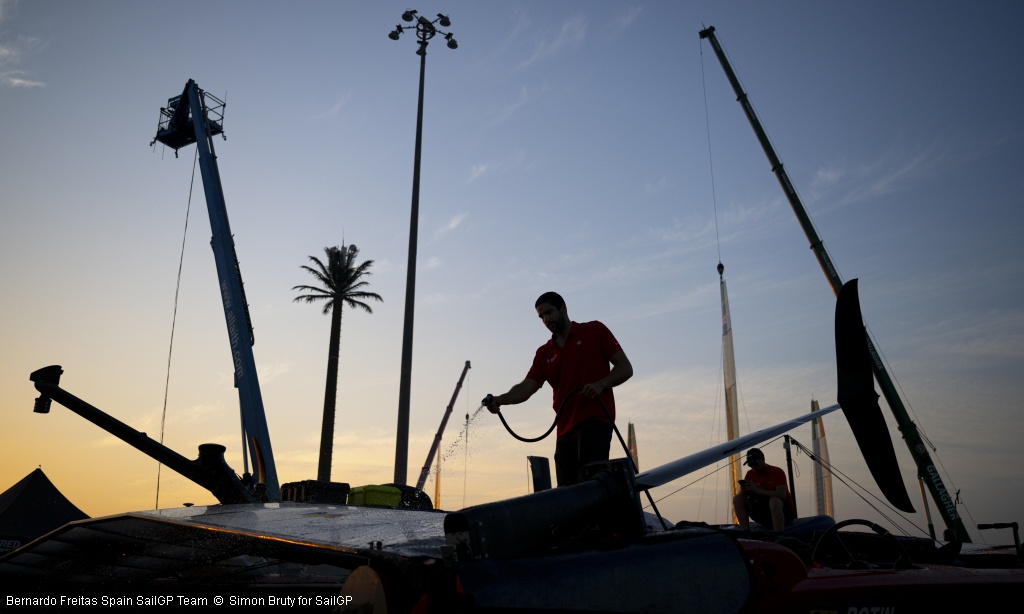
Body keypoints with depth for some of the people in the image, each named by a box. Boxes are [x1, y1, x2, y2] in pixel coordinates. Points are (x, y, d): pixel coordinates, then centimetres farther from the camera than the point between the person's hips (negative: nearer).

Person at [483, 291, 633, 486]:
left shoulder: (594, 331, 6)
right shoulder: (544, 353, 18)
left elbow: (625, 368, 2)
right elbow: (527, 387, 5)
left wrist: (600, 384, -16)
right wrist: (500, 400, -15)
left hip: (595, 421, -6)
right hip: (566, 430, 6)